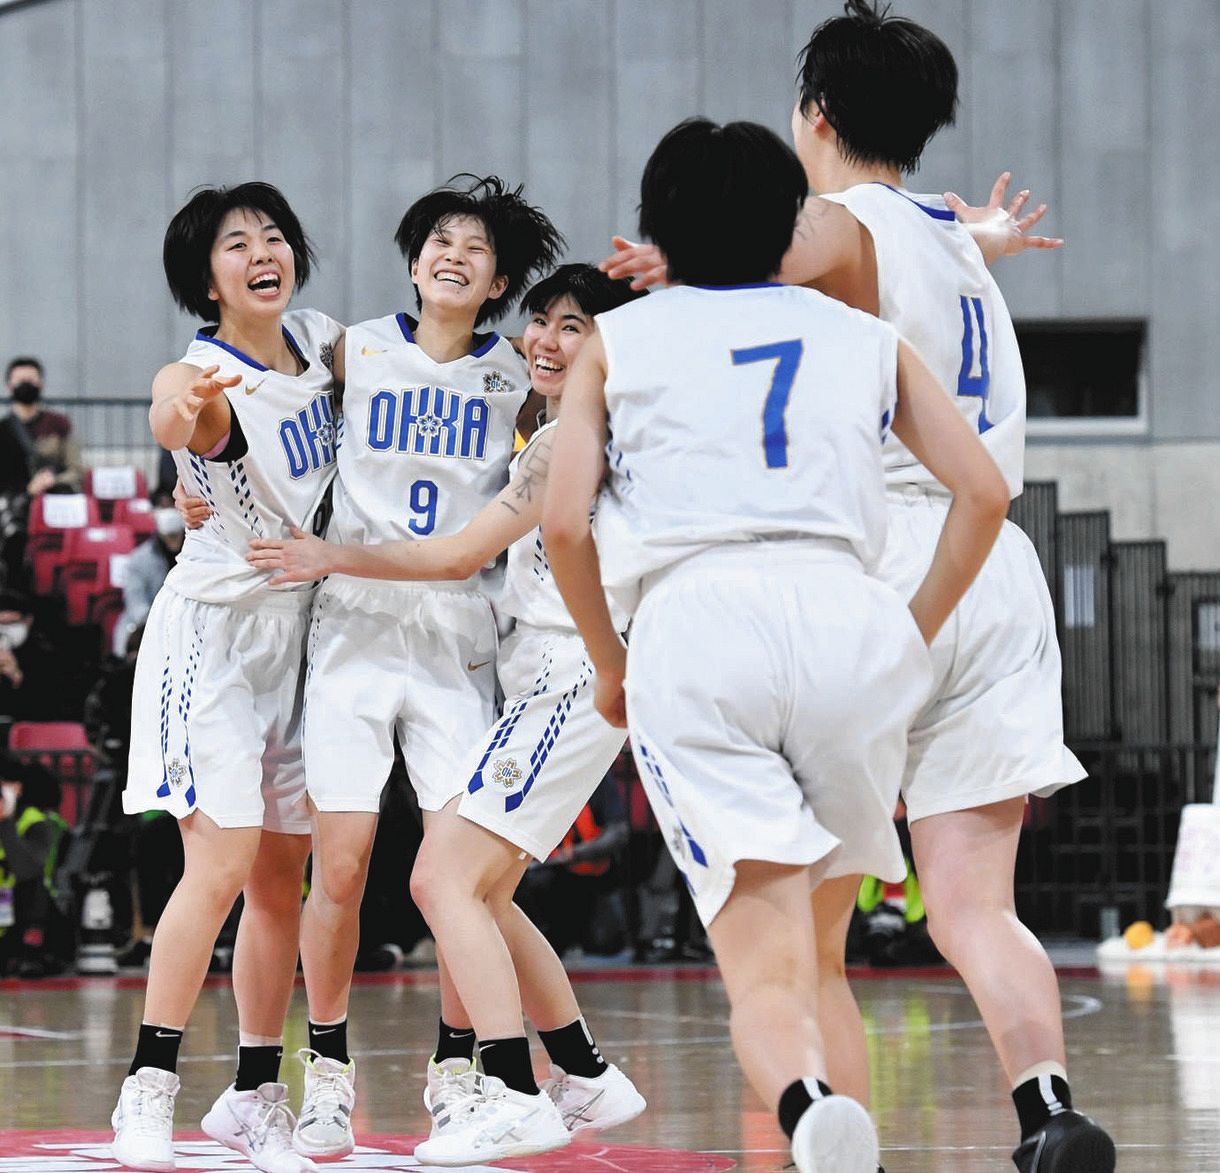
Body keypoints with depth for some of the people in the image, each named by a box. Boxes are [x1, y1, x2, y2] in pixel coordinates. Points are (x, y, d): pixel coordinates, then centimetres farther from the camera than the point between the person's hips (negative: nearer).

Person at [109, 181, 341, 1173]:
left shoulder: (320, 340, 1)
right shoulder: (208, 380, -20)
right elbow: (172, 420, -45)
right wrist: (182, 407, -68)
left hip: (296, 634, 6)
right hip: (214, 633, -6)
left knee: (284, 876, 6)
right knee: (222, 866, -16)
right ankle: (149, 1092, -12)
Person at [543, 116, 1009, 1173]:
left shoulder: (619, 340, 21)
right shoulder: (862, 335, 25)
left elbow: (563, 522, 10)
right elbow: (984, 491, 14)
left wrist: (611, 668, 22)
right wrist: (915, 637, 20)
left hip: (693, 622, -1)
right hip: (843, 612, 2)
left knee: (764, 969, -10)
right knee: (803, 921, 21)